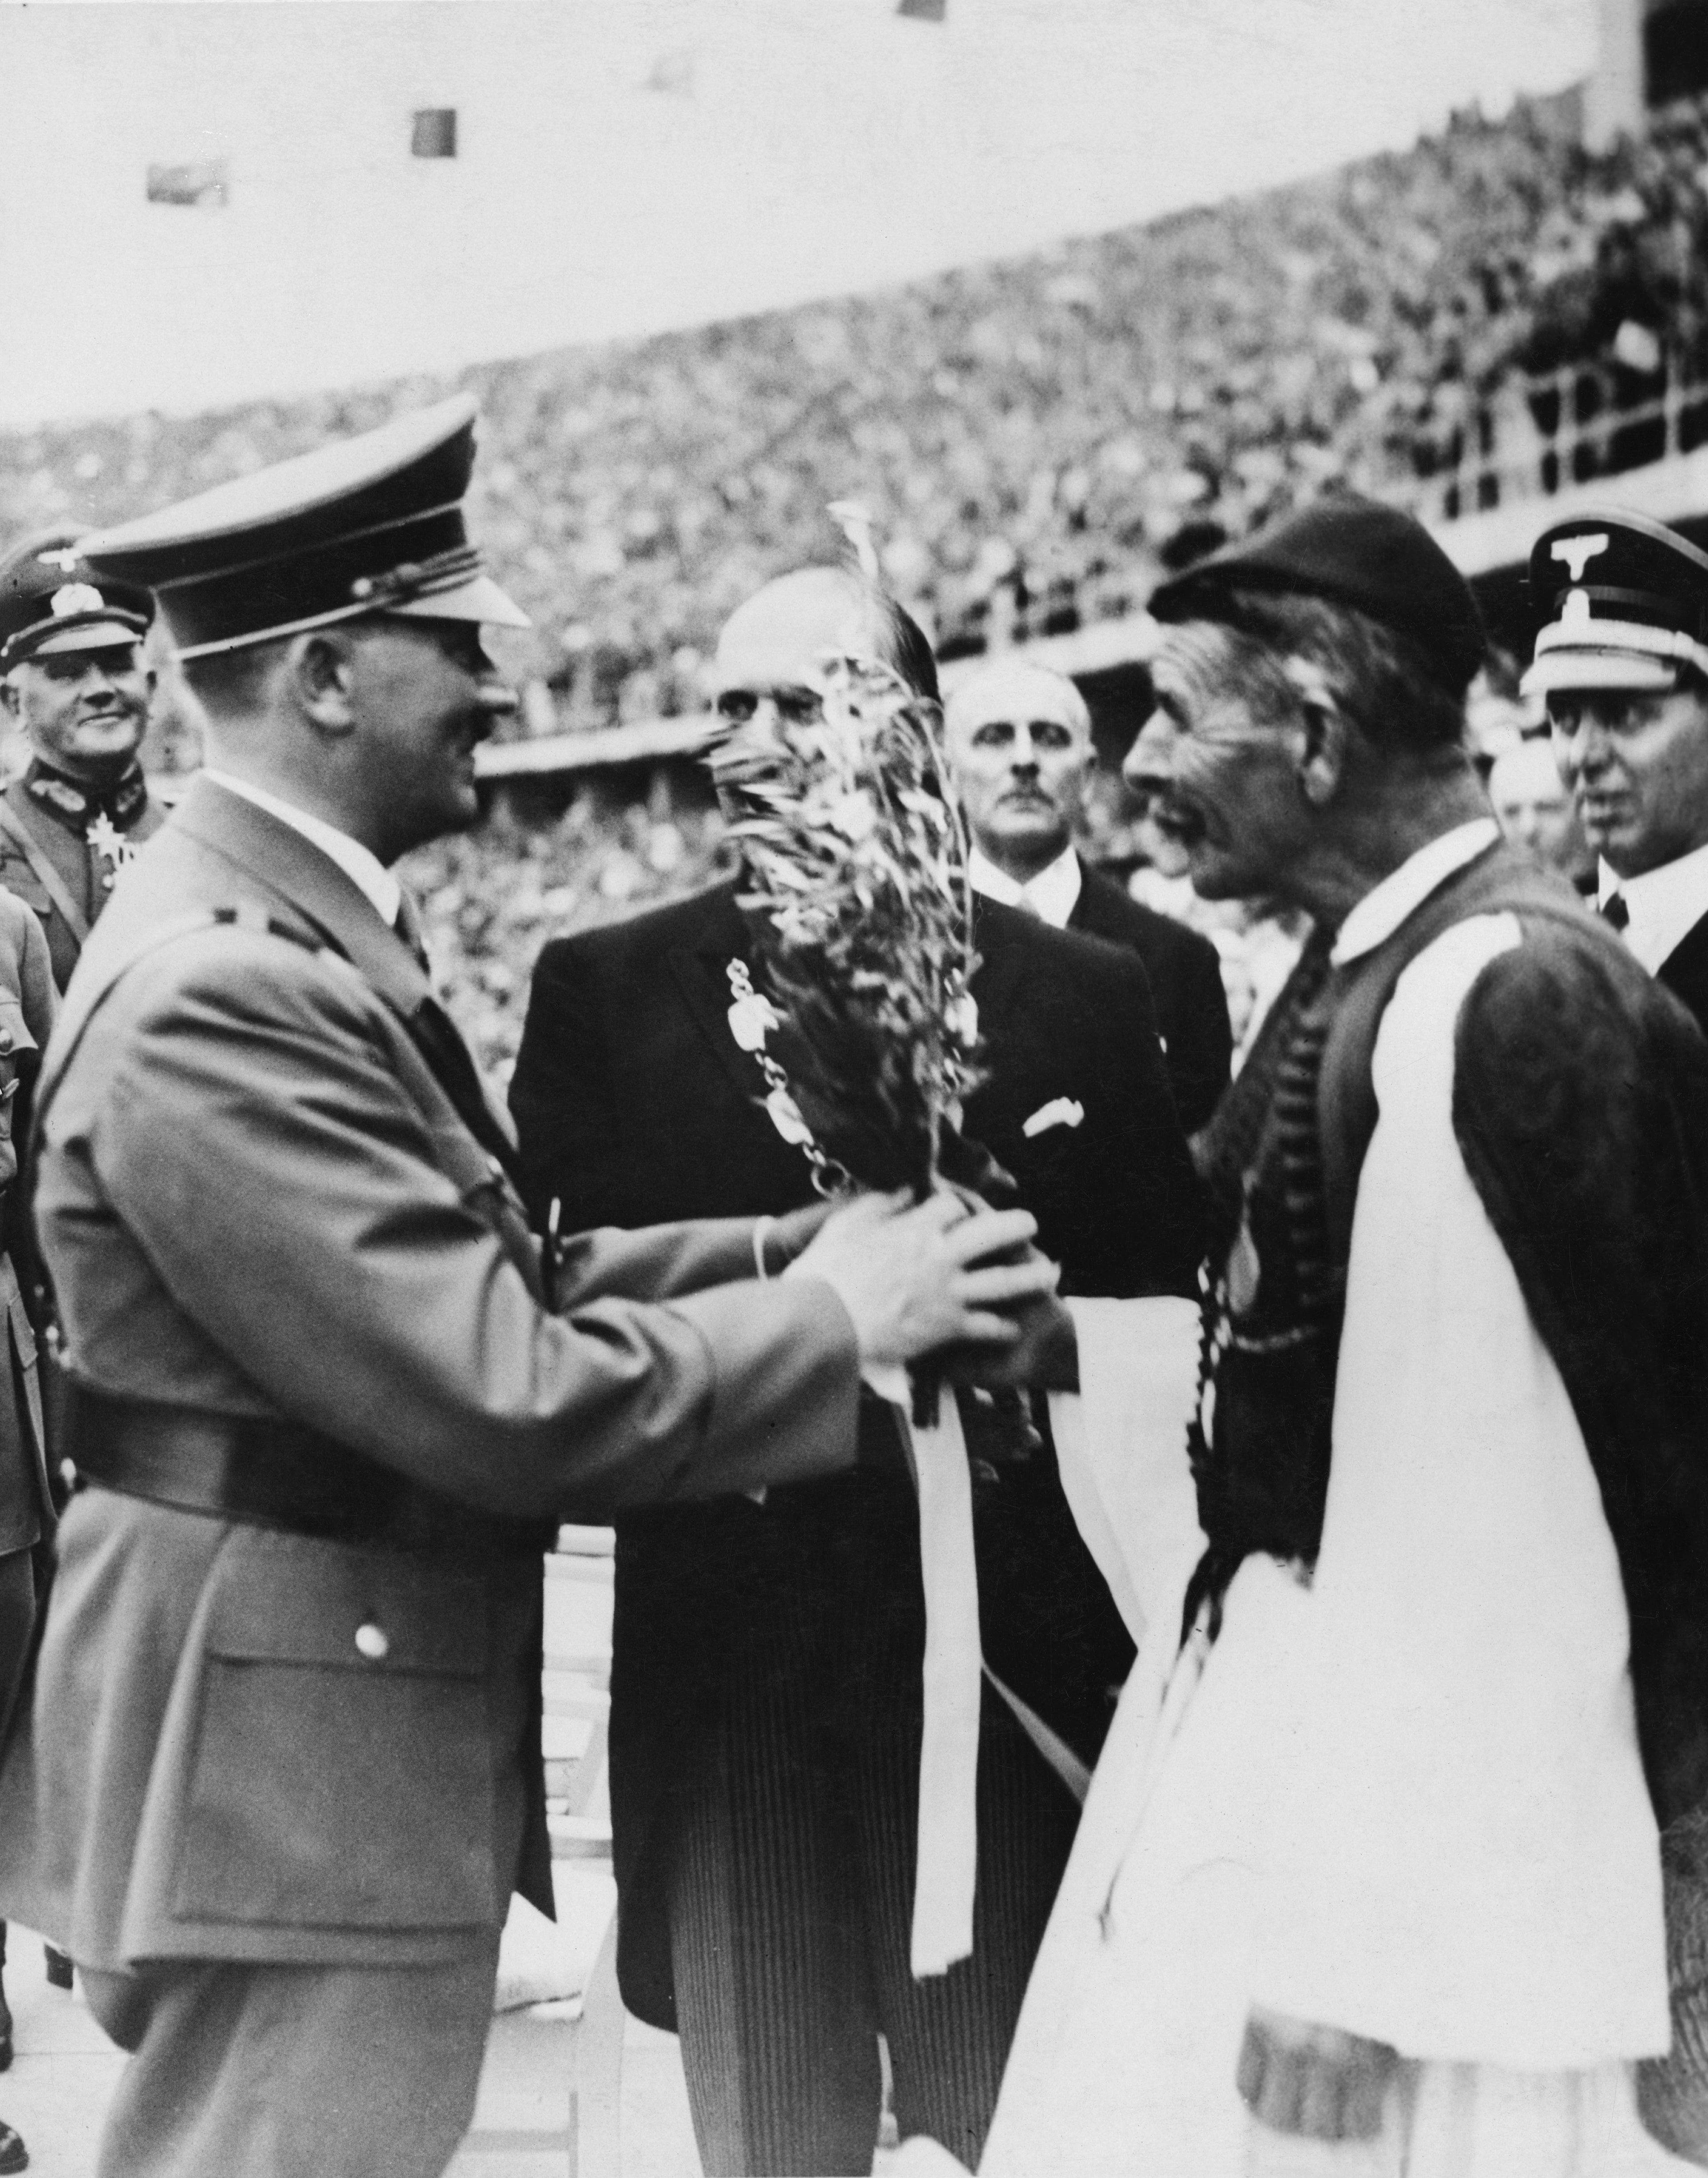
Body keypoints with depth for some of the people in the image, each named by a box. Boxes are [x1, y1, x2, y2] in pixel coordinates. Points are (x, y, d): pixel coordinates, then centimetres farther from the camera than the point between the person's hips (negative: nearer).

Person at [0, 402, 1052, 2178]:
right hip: (294, 1772, -10)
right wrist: (835, 1316, -13)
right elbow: (507, 1403, -25)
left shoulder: (300, 923, 11)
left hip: (362, 1737, 10)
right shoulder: (220, 993, -22)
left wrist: (785, 1254, -1)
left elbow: (479, 1288, 10)